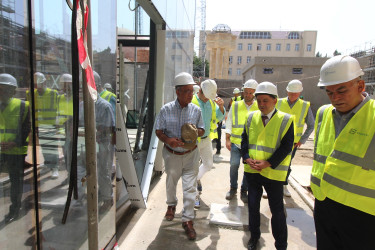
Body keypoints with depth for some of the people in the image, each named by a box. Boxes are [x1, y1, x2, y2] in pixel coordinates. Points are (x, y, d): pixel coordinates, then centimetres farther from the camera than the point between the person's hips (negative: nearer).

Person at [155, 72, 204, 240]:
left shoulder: (196, 110, -4)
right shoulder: (166, 109, -9)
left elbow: (202, 130, 4)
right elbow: (158, 131, -4)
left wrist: (196, 131, -20)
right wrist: (168, 140, -25)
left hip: (190, 154, 0)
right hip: (172, 154, 0)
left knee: (190, 187, 0)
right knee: (171, 182, 21)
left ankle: (187, 220, 17)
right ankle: (171, 205, 51)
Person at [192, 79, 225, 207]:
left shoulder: (211, 102, 4)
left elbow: (219, 117, 3)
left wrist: (221, 106, -15)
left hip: (206, 139, 6)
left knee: (208, 164, 16)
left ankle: (197, 178, 45)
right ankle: (195, 195, 19)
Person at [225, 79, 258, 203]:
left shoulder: (259, 107, 4)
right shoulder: (235, 106, 5)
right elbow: (229, 123, 6)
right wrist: (227, 139, -1)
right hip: (236, 142, 0)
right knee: (234, 164, -7)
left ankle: (244, 191, 26)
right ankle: (233, 188, 17)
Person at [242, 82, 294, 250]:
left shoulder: (286, 120, -8)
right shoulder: (251, 117, 4)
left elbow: (286, 146, -11)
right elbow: (245, 140, 6)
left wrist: (268, 163, -18)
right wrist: (247, 158, -9)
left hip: (273, 173, -3)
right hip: (251, 171, 4)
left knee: (277, 209, 9)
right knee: (253, 204, 16)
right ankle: (254, 236, 37)